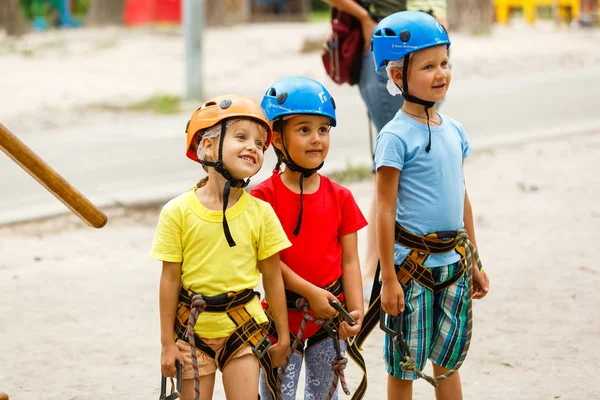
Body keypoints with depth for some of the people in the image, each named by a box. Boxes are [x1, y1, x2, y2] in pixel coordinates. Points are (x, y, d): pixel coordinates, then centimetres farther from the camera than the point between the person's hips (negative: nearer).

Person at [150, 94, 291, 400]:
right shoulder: (178, 212, -7)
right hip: (193, 328, -1)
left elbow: (272, 278, 3)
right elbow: (170, 279, -4)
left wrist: (283, 337, 8)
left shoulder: (260, 213, -3)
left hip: (242, 328, 1)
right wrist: (167, 343, -3)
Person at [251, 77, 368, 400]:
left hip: (330, 313, 3)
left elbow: (349, 260, 1)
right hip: (284, 313, -3)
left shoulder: (340, 197, 2)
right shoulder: (264, 197, -9)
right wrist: (309, 292, -21)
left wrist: (356, 311, -11)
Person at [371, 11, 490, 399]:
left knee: (449, 359, 15)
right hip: (413, 261, -6)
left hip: (454, 261, 6)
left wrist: (475, 264, 17)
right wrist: (389, 279, -14)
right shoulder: (396, 137, -12)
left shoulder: (454, 130, 7)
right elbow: (386, 210, -12)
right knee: (405, 364, 3)